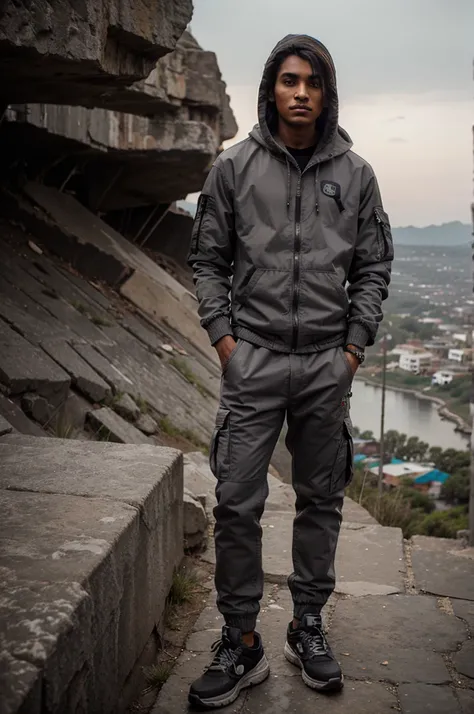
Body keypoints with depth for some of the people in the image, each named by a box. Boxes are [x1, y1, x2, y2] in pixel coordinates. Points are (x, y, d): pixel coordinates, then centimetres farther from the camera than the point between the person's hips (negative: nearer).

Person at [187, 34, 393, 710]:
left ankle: (308, 626, 29)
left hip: (328, 363, 2)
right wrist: (221, 331, -3)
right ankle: (241, 643, 15)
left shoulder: (355, 172, 5)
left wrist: (355, 343, 0)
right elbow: (208, 258, 7)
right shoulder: (234, 166, 2)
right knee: (237, 503, -2)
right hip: (253, 358, -1)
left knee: (321, 500, 11)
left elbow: (374, 267, 8)